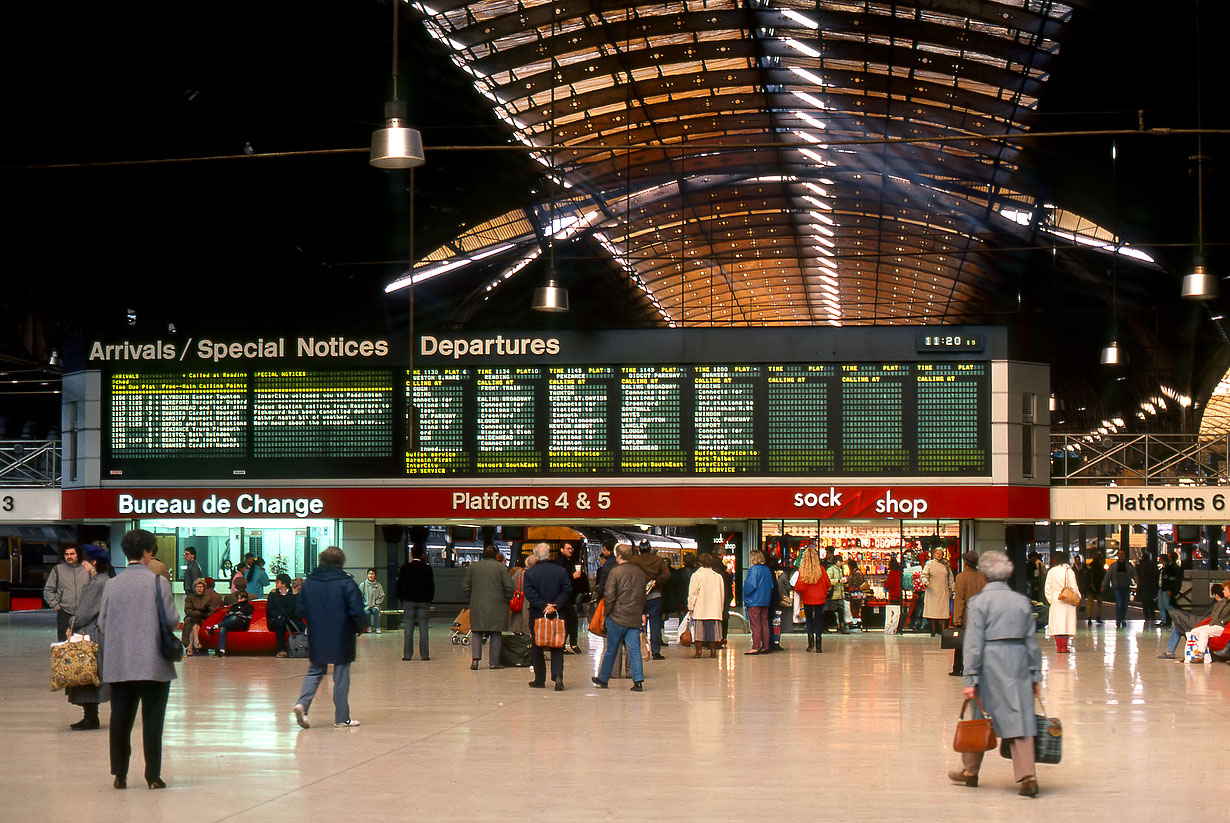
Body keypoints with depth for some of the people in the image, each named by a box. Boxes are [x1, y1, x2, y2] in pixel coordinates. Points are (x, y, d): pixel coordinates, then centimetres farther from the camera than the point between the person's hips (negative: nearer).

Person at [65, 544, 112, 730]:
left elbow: (89, 610, -15)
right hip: (85, 632, 10)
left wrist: (74, 627, -6)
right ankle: (89, 716, 14)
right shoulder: (92, 581, 15)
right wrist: (74, 626, 7)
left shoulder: (101, 583, -15)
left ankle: (91, 718, -2)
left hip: (93, 634, -10)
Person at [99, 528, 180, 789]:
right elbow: (172, 620, -10)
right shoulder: (157, 582, -8)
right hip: (153, 664, -3)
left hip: (119, 665, 3)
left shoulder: (112, 585, 3)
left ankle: (119, 774, 10)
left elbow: (102, 624, 6)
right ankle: (153, 775, 3)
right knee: (152, 719, 2)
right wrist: (166, 626, 12)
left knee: (121, 719, 8)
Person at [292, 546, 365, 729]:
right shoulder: (346, 583, -10)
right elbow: (356, 611, -13)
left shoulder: (308, 582, 2)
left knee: (314, 672, 14)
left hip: (316, 638, 3)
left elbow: (299, 611, 5)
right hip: (342, 638, -3)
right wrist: (359, 629, 4)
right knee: (341, 677, 4)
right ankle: (342, 718, 7)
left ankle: (302, 703, -10)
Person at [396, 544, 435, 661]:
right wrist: (430, 599, 10)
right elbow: (431, 585, 1)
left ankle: (407, 654, 1)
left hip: (408, 601, -1)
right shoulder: (427, 567, -2)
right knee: (423, 627, 3)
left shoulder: (405, 567, -3)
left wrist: (401, 598, 9)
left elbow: (399, 584, -1)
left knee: (408, 628, 2)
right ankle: (424, 654, 2)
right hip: (423, 601, 1)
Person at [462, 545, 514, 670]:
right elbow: (509, 586, -7)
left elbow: (465, 587, 6)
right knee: (495, 634, 6)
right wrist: (507, 599, 7)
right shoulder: (500, 567, -2)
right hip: (496, 606, -2)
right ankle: (494, 662, 5)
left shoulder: (472, 567, 6)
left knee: (476, 632, 8)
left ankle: (475, 658, -9)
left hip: (477, 606, 2)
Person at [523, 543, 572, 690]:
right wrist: (555, 605, -8)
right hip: (556, 615, 1)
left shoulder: (530, 573, -6)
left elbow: (529, 594, -12)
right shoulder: (561, 572, -1)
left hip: (536, 616, -1)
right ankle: (558, 676, -15)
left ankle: (540, 680, 14)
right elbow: (567, 590, -4)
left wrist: (543, 606, -11)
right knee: (557, 647, 4)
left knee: (537, 648, 11)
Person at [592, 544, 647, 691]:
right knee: (634, 650, 2)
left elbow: (609, 596, -12)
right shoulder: (640, 572, 6)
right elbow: (643, 595, 13)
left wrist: (608, 613, 1)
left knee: (611, 650, 8)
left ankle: (603, 679, 21)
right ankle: (638, 681, -8)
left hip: (618, 617, -4)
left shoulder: (615, 572, -10)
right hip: (635, 618, 4)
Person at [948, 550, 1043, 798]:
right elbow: (1032, 641, 9)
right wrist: (1035, 675, 16)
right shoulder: (1022, 601, 7)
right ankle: (1027, 776, -12)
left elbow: (974, 644, -9)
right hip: (1019, 663, 3)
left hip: (991, 665, -3)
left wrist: (970, 679, -9)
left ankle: (970, 771, 26)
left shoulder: (978, 602, -6)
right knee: (1020, 719, 0)